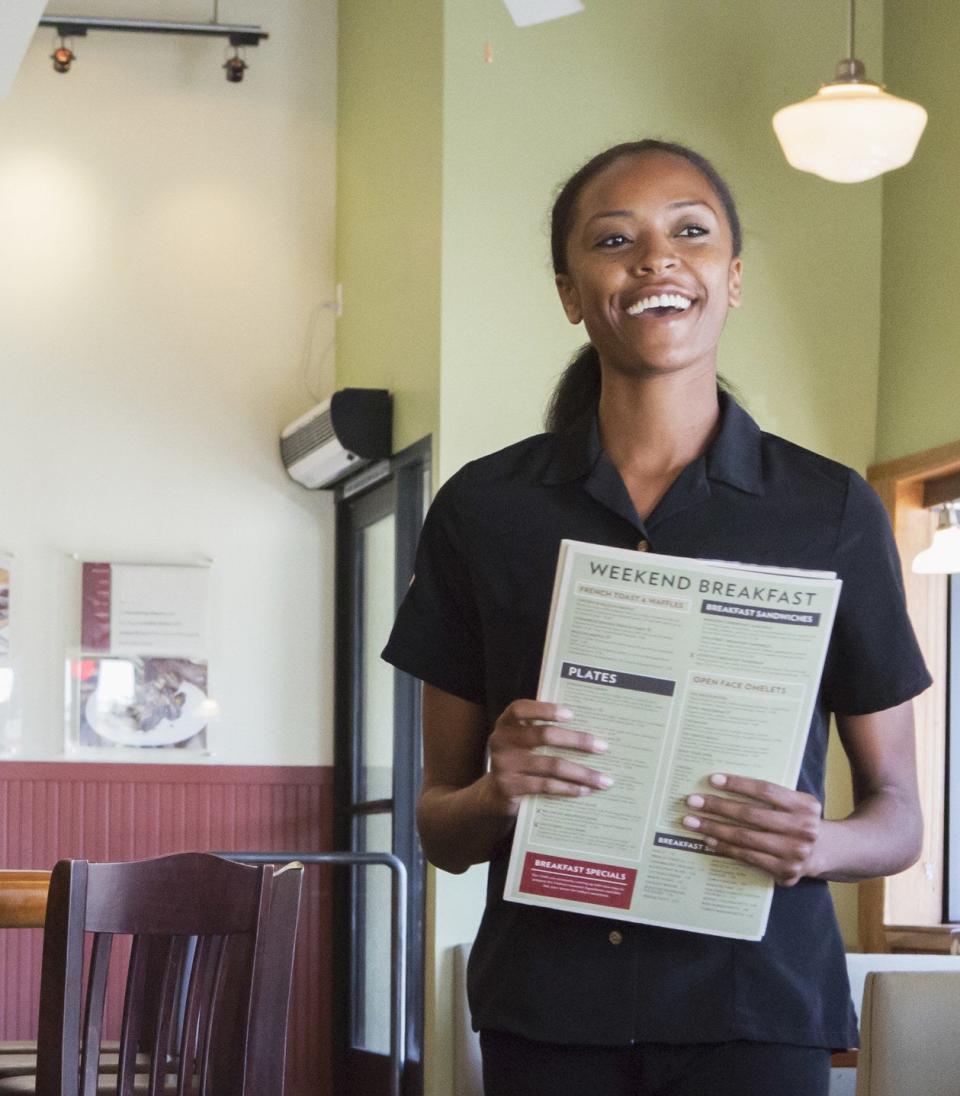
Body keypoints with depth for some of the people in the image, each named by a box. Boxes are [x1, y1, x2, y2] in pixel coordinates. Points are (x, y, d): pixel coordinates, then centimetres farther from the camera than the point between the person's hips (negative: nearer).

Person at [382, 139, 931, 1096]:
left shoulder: (831, 512, 2)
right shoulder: (483, 508, 4)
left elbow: (897, 817, 7)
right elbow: (439, 827, 8)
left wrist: (816, 846, -15)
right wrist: (497, 794, -14)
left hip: (753, 1003, -1)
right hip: (547, 1010, 1)